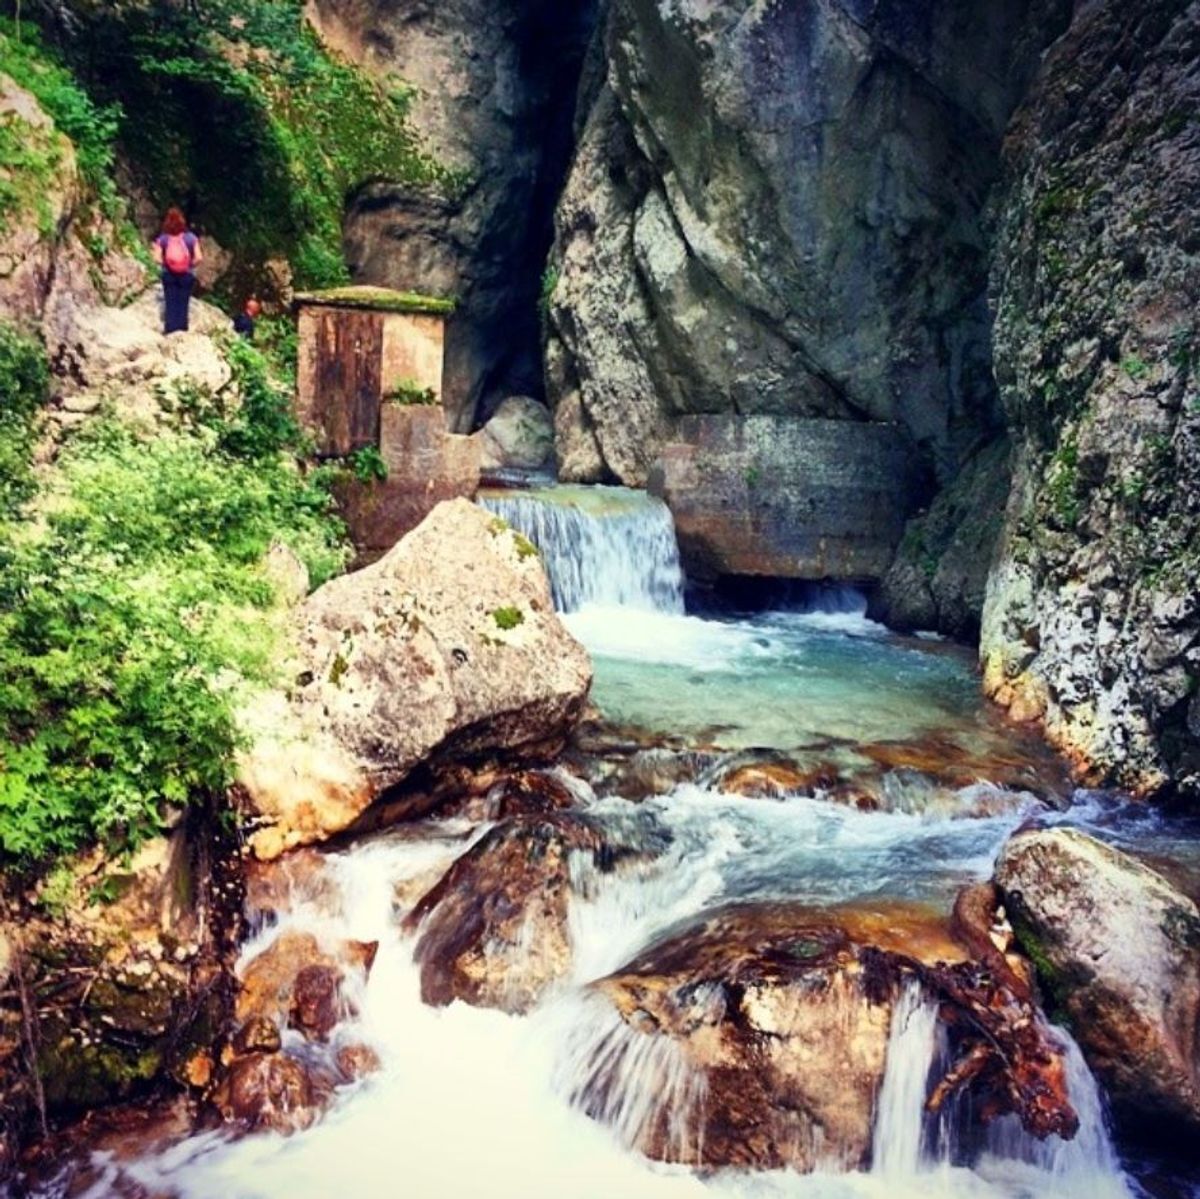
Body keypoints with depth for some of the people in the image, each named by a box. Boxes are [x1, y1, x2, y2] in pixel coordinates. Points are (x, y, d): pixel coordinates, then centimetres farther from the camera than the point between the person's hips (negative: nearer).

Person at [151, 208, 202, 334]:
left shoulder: (162, 238, -6)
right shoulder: (191, 237, -7)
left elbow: (157, 258, -12)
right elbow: (199, 258, -13)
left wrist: (164, 263, 7)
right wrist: (191, 264, 4)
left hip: (169, 275, 0)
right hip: (186, 275, 0)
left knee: (170, 303, 8)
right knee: (183, 302, 7)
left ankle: (171, 328, 7)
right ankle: (182, 328, 6)